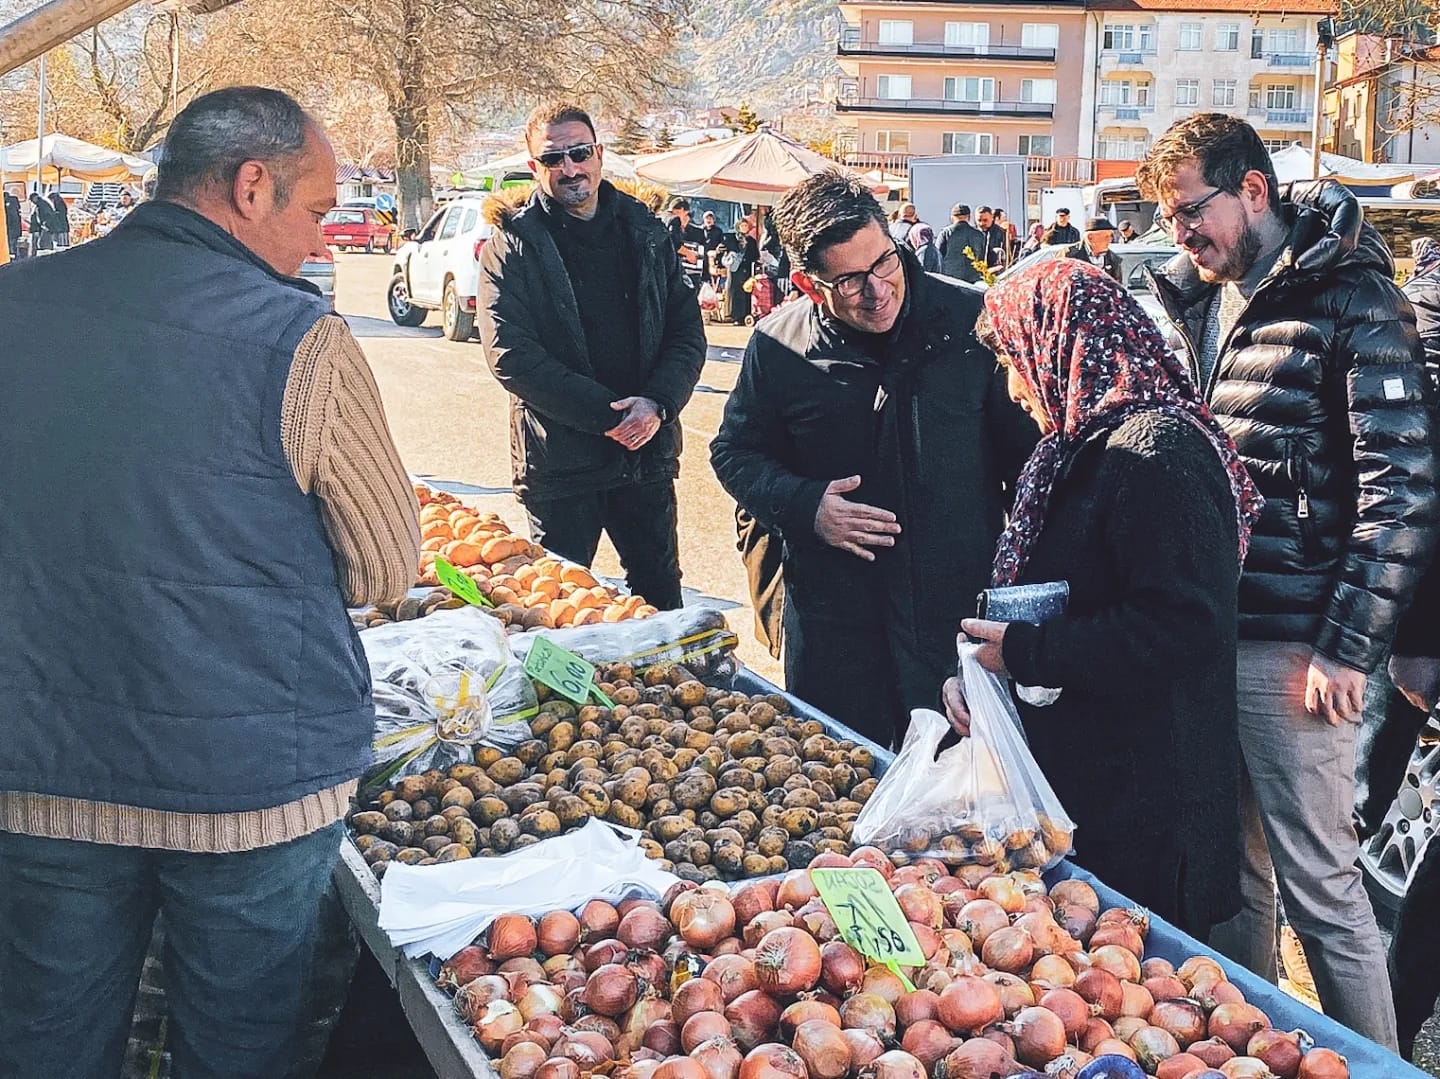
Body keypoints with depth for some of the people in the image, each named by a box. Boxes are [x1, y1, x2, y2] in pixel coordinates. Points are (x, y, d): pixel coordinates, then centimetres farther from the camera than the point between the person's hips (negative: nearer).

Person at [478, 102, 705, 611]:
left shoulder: (643, 232, 8)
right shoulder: (513, 245, -4)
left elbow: (687, 331, 5)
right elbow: (510, 354, -14)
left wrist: (656, 405, -14)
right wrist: (609, 415, -18)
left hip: (648, 452, 4)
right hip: (558, 460, -3)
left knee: (661, 597, 14)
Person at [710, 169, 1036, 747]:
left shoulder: (971, 319, -6)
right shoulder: (778, 346, -4)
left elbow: (1025, 444, 3)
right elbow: (735, 451, 8)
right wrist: (803, 506, -10)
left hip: (963, 606, -1)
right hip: (833, 618, 1)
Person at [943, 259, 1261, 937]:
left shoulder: (1157, 455, -20)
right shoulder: (1082, 446, 12)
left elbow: (1183, 631, -27)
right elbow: (1034, 590, 16)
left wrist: (1025, 652, -20)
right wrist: (974, 664, -2)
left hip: (1143, 801, -9)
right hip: (1078, 777, 9)